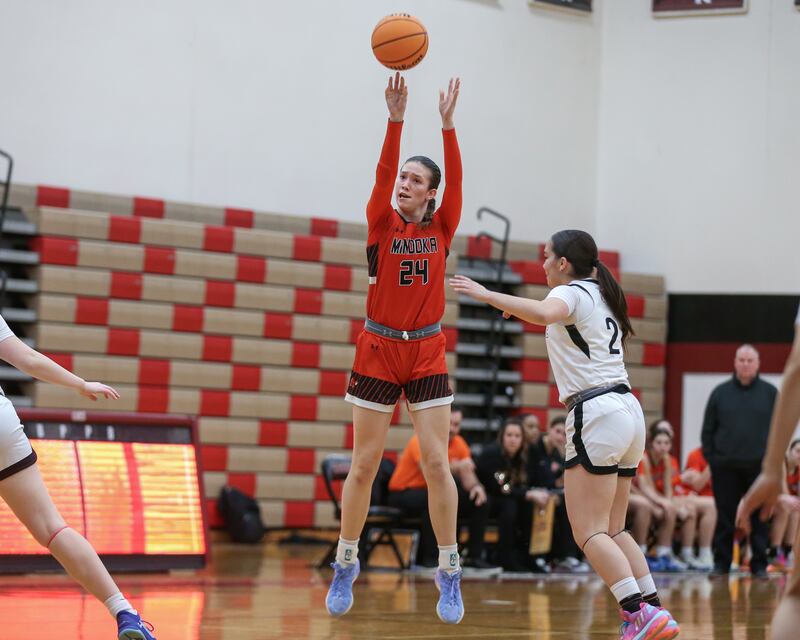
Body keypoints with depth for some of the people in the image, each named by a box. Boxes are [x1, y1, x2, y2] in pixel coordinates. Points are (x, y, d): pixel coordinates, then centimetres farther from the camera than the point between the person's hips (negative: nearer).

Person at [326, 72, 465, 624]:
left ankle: (450, 574, -1)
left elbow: (456, 179, -9)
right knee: (364, 465, 1)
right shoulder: (382, 223, 1)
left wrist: (448, 123, -21)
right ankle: (346, 564, 16)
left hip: (427, 353, 1)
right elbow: (382, 174, -14)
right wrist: (397, 118, -26)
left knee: (437, 463, -7)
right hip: (379, 350, 0)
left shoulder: (442, 228, 5)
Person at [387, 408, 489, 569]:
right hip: (403, 494, -7)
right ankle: (430, 557, -29)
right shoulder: (422, 441, -21)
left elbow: (467, 476, -3)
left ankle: (474, 556, 1)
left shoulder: (459, 444, 0)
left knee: (479, 502, -6)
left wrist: (476, 486, -26)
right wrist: (455, 467, -49)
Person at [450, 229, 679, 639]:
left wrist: (487, 295, -24)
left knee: (589, 532, -10)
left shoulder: (572, 293, -5)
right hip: (627, 409, 9)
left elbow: (543, 313, -29)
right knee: (613, 530, 14)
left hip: (596, 414, -9)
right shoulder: (600, 295, 21)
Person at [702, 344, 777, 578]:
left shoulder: (769, 392, 5)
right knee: (725, 518, 3)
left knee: (759, 519, 2)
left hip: (759, 467, 0)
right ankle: (721, 563, 10)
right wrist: (710, 457, 1)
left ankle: (759, 564, 8)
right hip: (725, 467, 0)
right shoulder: (720, 392, 6)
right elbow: (708, 429, 9)